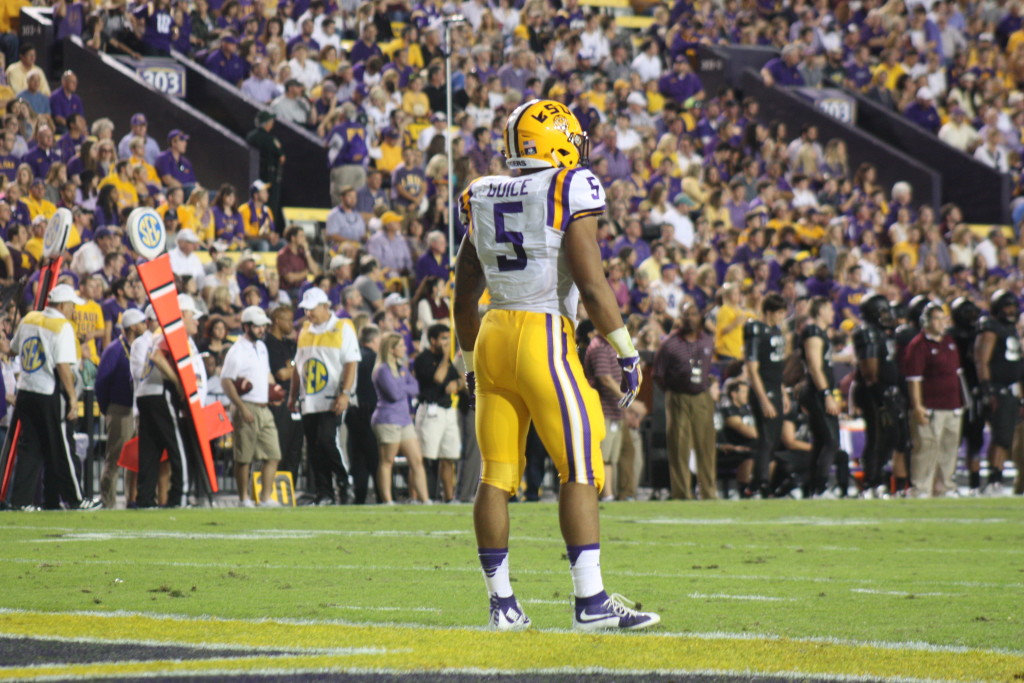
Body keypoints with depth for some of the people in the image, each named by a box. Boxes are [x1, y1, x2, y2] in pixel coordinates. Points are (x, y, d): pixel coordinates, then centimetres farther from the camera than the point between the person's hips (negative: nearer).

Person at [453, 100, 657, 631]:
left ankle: (501, 603, 11)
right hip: (544, 338, -6)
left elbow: (465, 296, 19)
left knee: (497, 476, 9)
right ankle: (590, 601, -10)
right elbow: (591, 286, -13)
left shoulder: (483, 200, 13)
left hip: (491, 337, 7)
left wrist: (470, 363, 28)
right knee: (580, 470, -4)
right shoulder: (570, 194, -7)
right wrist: (626, 352, -6)